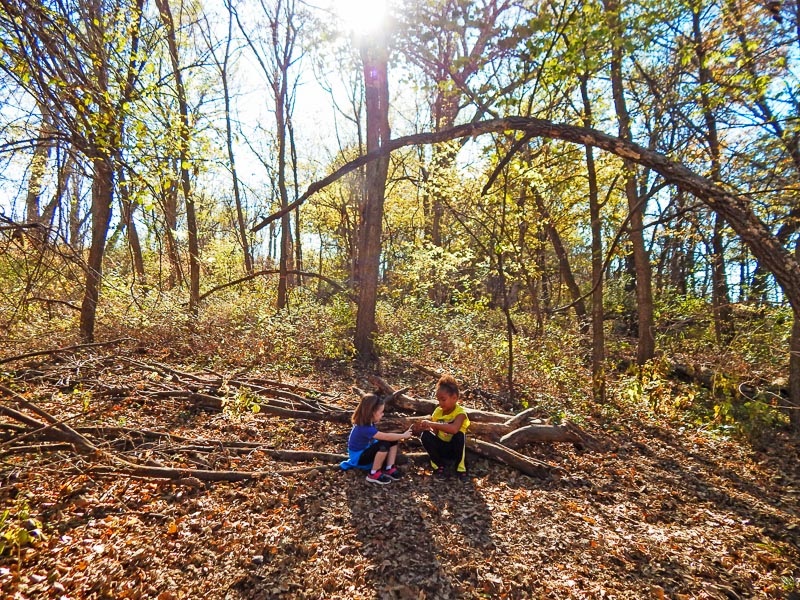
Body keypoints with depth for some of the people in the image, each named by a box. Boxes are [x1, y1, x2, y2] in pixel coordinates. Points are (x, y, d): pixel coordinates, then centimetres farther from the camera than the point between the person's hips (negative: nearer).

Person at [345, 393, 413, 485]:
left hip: (366, 450, 9)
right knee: (384, 445, -32)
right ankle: (374, 474, -16)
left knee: (393, 440, -4)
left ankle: (389, 469, -2)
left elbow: (382, 435, 7)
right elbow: (386, 437, -30)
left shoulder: (368, 422, -5)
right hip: (358, 458, -9)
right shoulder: (364, 428, -33)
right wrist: (403, 435, -19)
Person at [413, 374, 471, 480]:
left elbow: (454, 429, -43)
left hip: (454, 448, -4)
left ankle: (460, 468, -14)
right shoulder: (438, 411, -3)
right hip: (441, 447, 4)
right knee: (425, 435, -22)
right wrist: (424, 427, -20)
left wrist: (432, 424, -40)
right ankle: (440, 465, -7)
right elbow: (435, 433, 0)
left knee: (459, 435, -35)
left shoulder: (460, 412, -21)